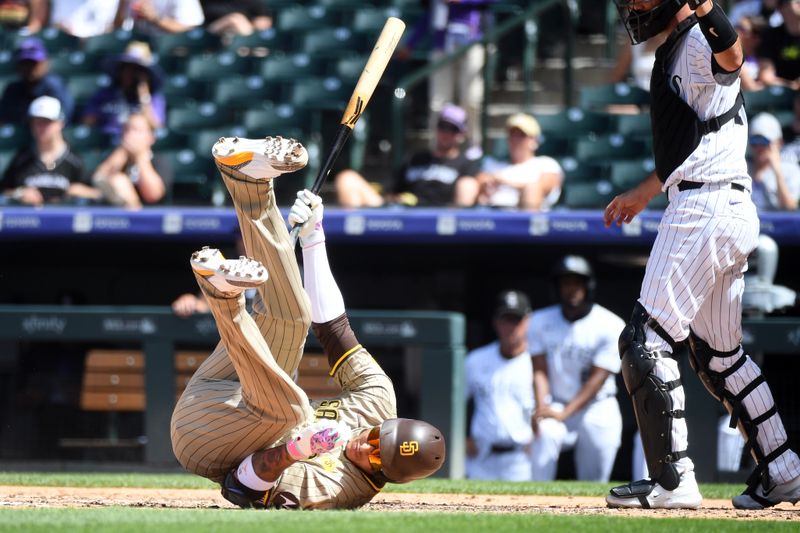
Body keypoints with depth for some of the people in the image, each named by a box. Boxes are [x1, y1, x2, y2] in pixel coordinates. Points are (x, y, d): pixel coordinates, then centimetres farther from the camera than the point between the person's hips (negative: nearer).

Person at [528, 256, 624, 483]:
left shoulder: (611, 326, -8)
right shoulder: (541, 321, 3)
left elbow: (598, 378, -14)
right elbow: (539, 370, -3)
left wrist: (564, 413, -24)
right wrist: (541, 408, -23)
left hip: (598, 411, 0)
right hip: (556, 404, 0)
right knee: (544, 433, -32)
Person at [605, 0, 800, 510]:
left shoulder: (698, 42, -11)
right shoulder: (673, 50, 19)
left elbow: (731, 55, -38)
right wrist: (644, 193, 37)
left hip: (705, 209, -10)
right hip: (732, 211, 10)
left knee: (647, 339, -8)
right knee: (718, 352, 17)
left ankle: (673, 480, -9)